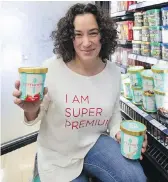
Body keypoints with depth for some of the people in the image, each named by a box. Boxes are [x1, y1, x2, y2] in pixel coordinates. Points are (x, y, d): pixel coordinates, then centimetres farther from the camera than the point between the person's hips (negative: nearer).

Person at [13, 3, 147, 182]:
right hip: (57, 155, -1)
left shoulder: (113, 71, -8)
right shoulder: (51, 68, -19)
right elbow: (38, 116, -8)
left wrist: (119, 133, -10)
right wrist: (32, 110, -31)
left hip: (95, 143, 2)